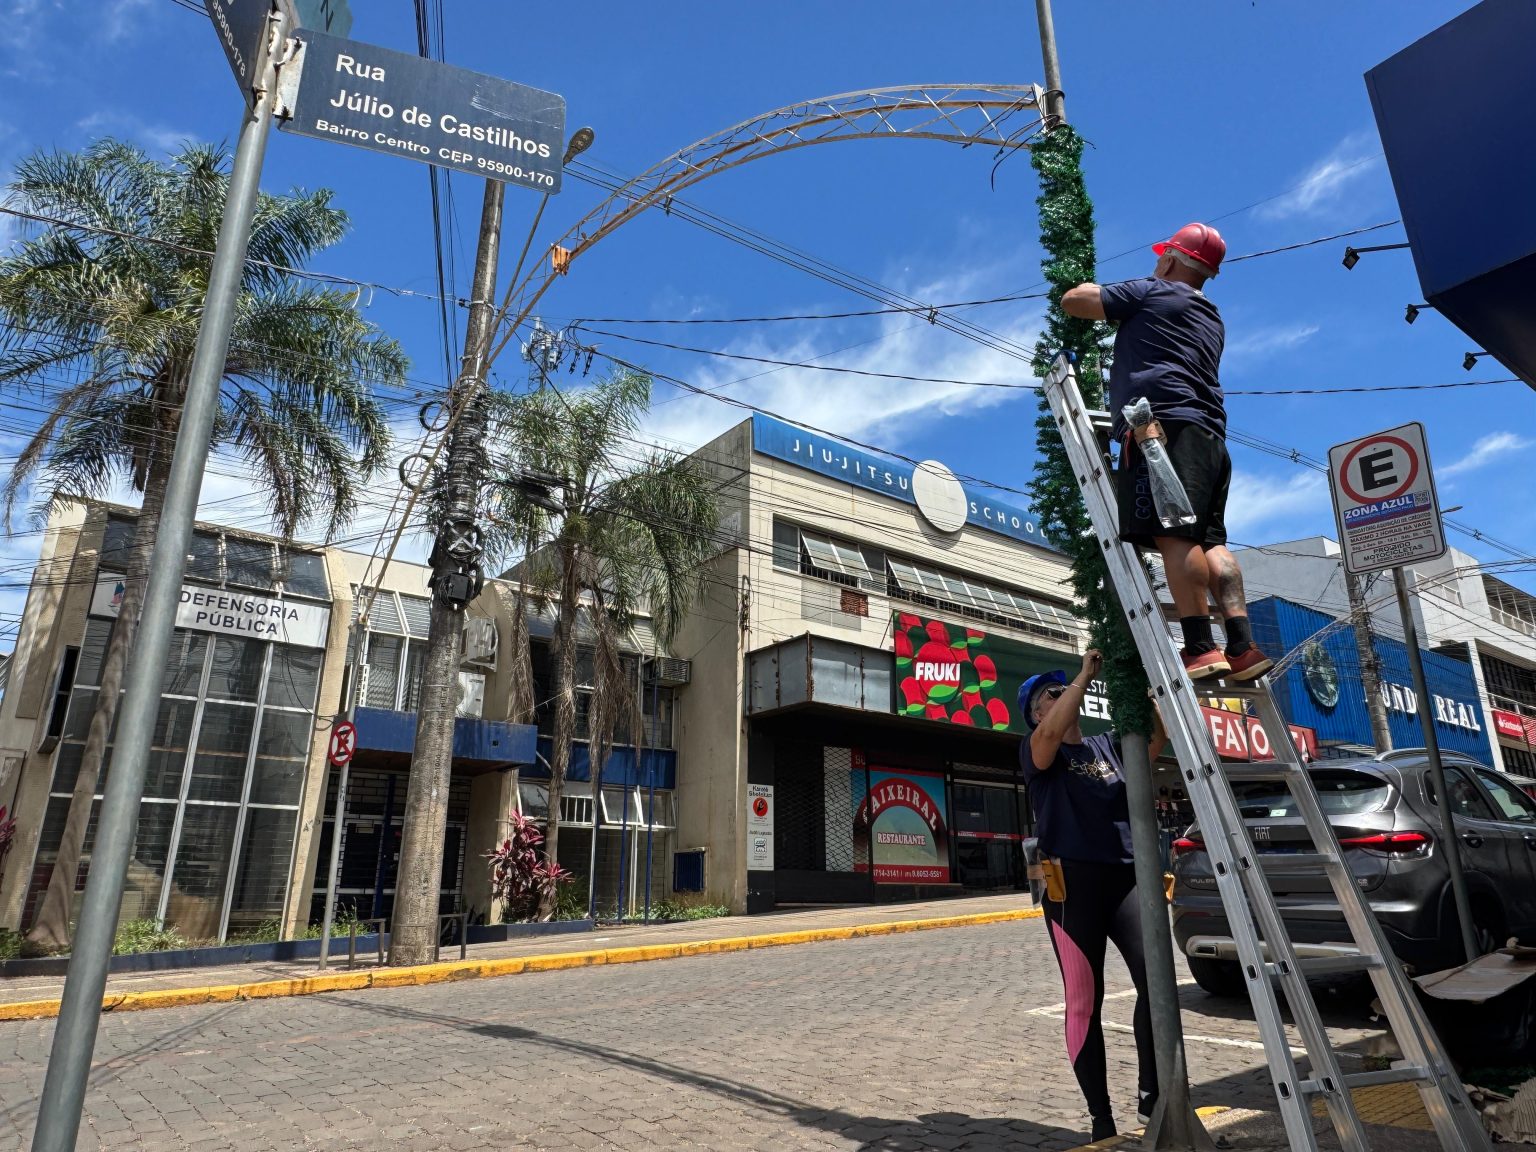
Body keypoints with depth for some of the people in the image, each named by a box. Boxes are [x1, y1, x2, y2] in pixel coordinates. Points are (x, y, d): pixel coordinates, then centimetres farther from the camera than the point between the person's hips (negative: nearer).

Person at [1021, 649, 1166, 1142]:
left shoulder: (1108, 745, 17)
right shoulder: (1035, 751, 2)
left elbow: (1159, 732, 5)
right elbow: (1051, 734, -22)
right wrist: (1085, 672, -17)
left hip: (1126, 877, 4)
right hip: (1074, 883, -4)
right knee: (1085, 1001, 2)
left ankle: (1150, 1092, 7)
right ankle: (1101, 1115, 14)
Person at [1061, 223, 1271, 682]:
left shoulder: (1150, 293, 8)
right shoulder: (1211, 319, 31)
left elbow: (1072, 300, 11)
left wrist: (1100, 291, 33)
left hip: (1164, 424, -9)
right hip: (1210, 437, 9)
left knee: (1174, 533, -17)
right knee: (1210, 540, 5)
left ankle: (1201, 648, -25)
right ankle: (1242, 646, -4)